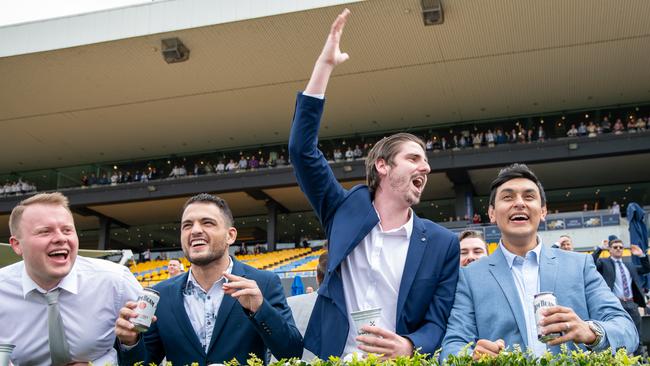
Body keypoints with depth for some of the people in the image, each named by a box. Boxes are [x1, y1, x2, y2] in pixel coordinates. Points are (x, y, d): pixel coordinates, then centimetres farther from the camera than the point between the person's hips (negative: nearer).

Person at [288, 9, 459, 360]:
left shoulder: (442, 243, 4)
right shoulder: (347, 210, 6)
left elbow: (439, 324, 2)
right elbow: (302, 149, 1)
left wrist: (408, 348, -20)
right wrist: (324, 65, -3)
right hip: (332, 360, 1)